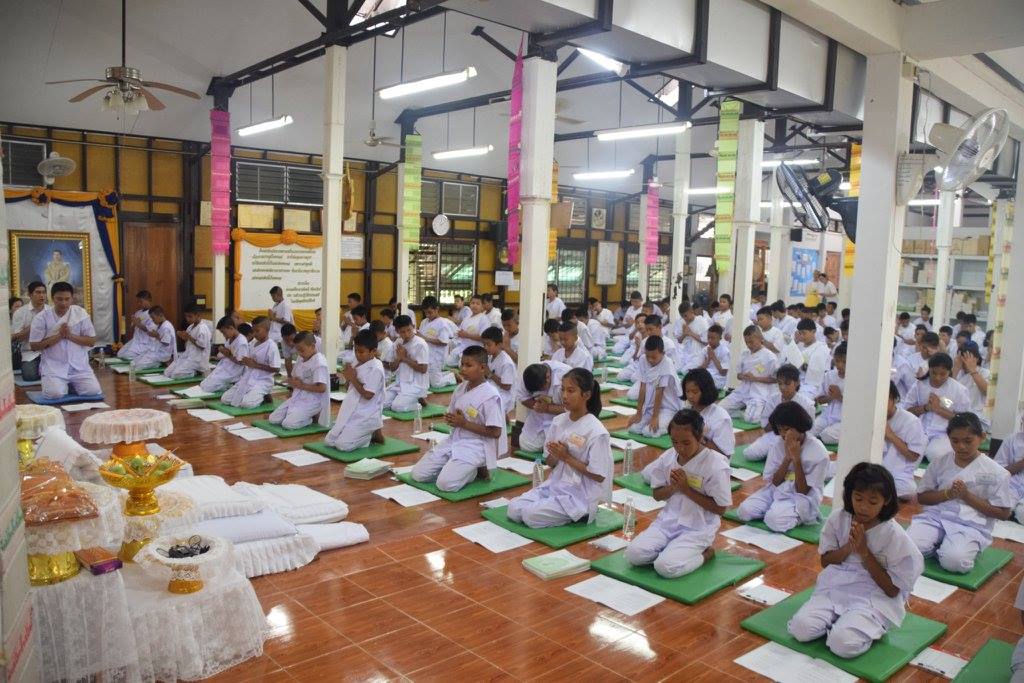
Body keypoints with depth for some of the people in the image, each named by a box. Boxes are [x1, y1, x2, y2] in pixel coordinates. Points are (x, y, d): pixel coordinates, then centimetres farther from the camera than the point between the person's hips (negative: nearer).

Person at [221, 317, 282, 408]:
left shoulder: (271, 346, -14)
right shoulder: (253, 342, 9)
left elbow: (276, 369, -18)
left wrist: (255, 365, -19)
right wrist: (245, 361, -4)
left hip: (263, 381, -8)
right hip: (247, 379, 8)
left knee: (246, 403, -30)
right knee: (225, 399, -2)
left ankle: (263, 397, 1)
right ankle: (254, 395, 12)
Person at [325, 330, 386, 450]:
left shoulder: (376, 369, -17)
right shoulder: (357, 363, 7)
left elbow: (368, 395, -23)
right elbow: (351, 389, 14)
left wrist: (353, 378, -17)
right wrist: (348, 376, -7)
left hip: (367, 416, -9)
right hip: (352, 413, 9)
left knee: (343, 444, -19)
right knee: (329, 441, 8)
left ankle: (373, 434, 4)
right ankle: (368, 434, 14)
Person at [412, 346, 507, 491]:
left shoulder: (490, 396, -16)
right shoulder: (460, 388, 6)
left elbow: (495, 432, -18)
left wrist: (464, 423, -17)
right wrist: (450, 419, -8)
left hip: (475, 446, -7)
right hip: (454, 441, 7)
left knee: (445, 483, -25)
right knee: (418, 473, -3)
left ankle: (476, 470, 3)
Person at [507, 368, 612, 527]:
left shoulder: (596, 432, -17)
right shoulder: (559, 421, 2)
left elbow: (598, 476, -16)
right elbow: (551, 462, 11)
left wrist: (567, 457, -18)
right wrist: (555, 455, -14)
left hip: (579, 495, -7)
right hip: (554, 485, 7)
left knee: (531, 515, -21)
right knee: (513, 508, -7)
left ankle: (580, 515, 0)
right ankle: (563, 512, 7)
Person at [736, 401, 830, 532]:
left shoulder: (818, 453, -14)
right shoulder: (779, 445, -2)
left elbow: (803, 491, -14)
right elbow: (775, 482, -4)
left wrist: (796, 459, -23)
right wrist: (787, 458, -18)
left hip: (802, 497, -5)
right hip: (777, 490, 5)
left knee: (775, 520, -32)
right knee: (744, 510, -18)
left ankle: (796, 516, -3)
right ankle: (777, 509, 2)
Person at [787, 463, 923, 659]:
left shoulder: (895, 536, -13)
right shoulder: (838, 519, -3)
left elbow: (892, 590, -10)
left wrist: (863, 551, -18)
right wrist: (849, 547, -14)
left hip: (874, 598, -3)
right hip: (835, 587, 4)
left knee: (842, 643, -29)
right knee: (801, 628, -21)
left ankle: (870, 628, 2)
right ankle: (839, 620, 6)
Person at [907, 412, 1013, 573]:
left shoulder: (996, 473, 0)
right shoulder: (939, 464, 8)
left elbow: (1003, 513, 0)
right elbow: (922, 497, 11)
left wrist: (967, 496, -11)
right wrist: (948, 494, -9)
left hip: (971, 525, -3)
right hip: (935, 516, 3)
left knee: (954, 560, -34)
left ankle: (946, 548, 0)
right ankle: (939, 546, 3)